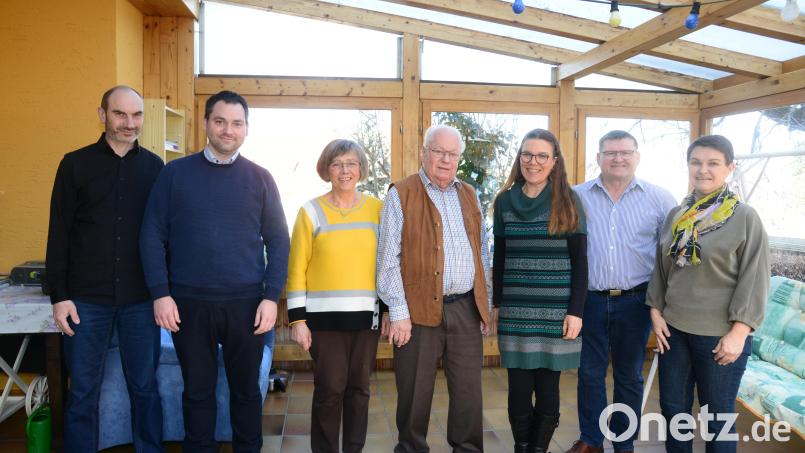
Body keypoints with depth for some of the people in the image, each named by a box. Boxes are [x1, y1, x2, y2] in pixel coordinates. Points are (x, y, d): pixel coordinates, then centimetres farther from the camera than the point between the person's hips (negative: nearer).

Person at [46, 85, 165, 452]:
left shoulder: (154, 166, 5)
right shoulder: (75, 164, 1)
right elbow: (58, 234, 0)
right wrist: (59, 296, -5)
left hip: (141, 298, 1)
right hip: (86, 298, -1)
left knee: (145, 387, 10)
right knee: (82, 393, 8)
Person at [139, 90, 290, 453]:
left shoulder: (260, 178, 3)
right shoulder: (175, 173, 2)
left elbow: (278, 240, 2)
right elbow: (153, 236, 1)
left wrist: (271, 296, -6)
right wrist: (160, 293, -7)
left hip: (246, 303, 0)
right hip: (189, 303, 0)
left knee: (246, 388, 12)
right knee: (197, 389, 13)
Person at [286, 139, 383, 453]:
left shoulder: (377, 209, 6)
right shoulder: (311, 212, -1)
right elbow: (296, 269, -2)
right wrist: (297, 319, -7)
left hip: (367, 315, 2)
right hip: (324, 317, -2)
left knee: (359, 389, 10)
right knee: (329, 390, 1)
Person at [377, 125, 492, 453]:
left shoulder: (469, 195, 14)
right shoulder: (401, 194, -2)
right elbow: (388, 259, -6)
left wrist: (484, 303, 14)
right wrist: (398, 312, -11)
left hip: (466, 309, 4)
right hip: (419, 310, -4)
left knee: (469, 391, 10)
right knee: (415, 393, 7)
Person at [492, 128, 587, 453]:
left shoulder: (568, 201, -1)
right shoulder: (504, 201, 6)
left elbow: (579, 260, -2)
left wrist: (576, 311, -7)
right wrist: (496, 304, 9)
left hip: (556, 310, -1)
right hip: (516, 311, 2)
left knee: (548, 389, 7)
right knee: (519, 389, 5)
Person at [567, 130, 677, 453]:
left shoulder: (659, 198, 1)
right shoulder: (577, 197, 0)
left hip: (635, 301, 0)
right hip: (590, 299, 0)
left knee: (629, 376, 13)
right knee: (589, 373, 9)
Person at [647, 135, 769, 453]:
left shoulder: (745, 218, -8)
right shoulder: (675, 215, 6)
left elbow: (754, 280, -11)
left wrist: (739, 332, -15)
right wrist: (656, 312, 4)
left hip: (720, 334, -4)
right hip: (674, 329, 5)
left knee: (717, 415, 10)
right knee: (673, 406, 15)